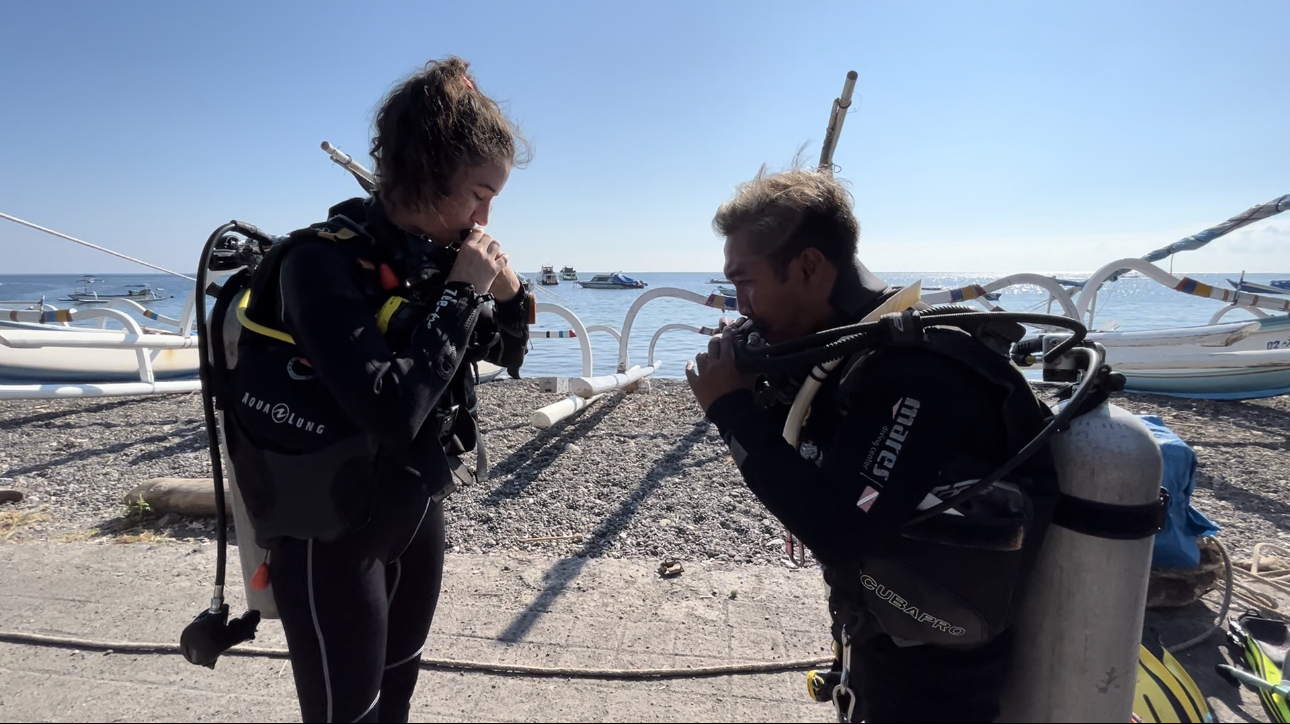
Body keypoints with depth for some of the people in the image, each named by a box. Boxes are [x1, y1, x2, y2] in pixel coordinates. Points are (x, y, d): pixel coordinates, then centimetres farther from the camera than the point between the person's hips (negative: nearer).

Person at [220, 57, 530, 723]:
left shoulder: (431, 253, -3)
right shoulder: (323, 262, -22)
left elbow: (505, 352, 9)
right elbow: (392, 411, -32)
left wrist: (505, 289, -11)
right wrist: (461, 292, -26)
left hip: (418, 512, 6)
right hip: (334, 536, -6)